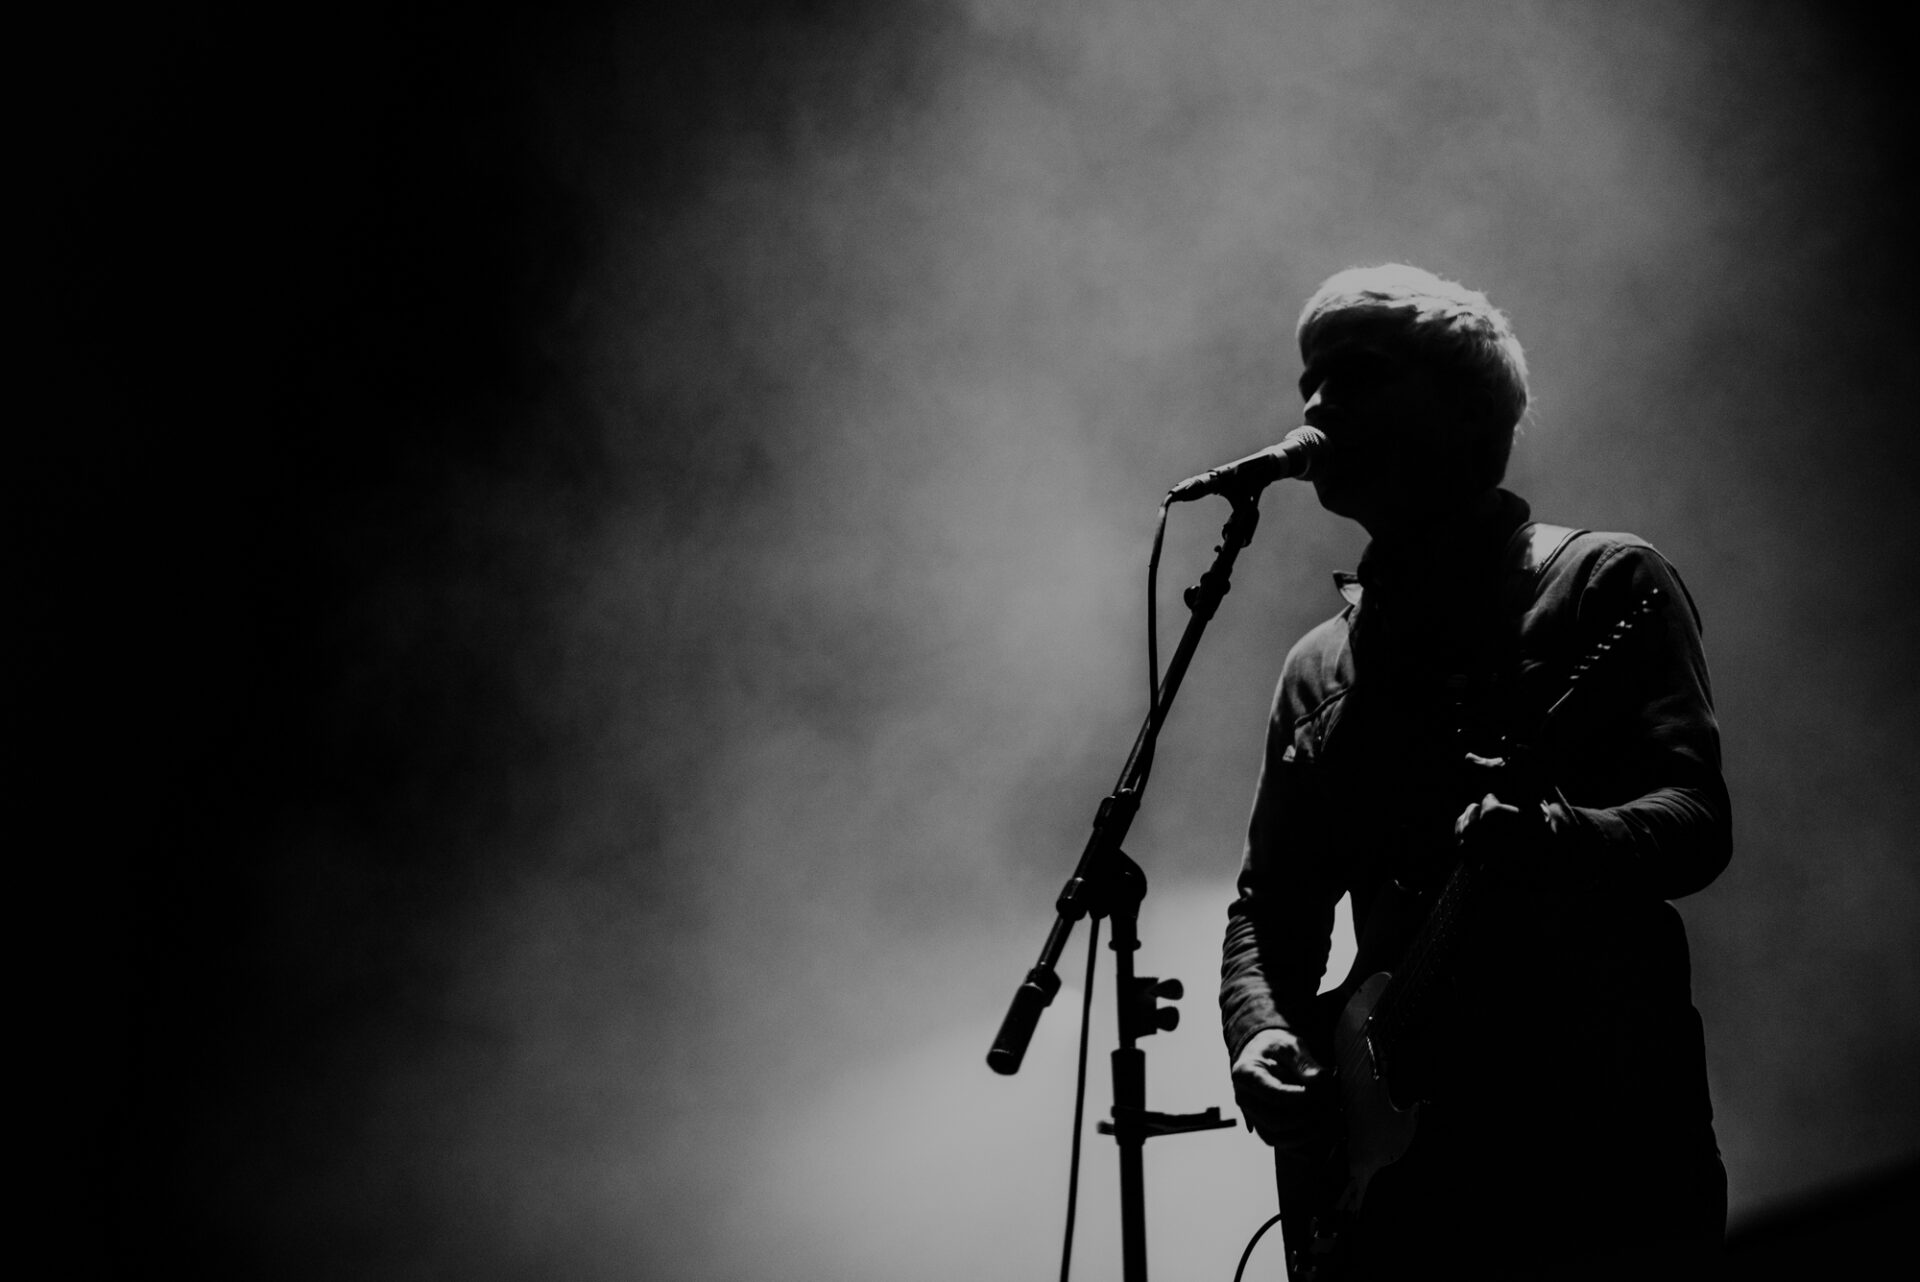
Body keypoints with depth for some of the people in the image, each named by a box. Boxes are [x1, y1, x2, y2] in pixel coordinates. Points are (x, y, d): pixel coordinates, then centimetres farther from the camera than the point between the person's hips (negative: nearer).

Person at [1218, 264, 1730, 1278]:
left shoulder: (1605, 585, 3)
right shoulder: (1317, 670, 19)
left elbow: (1696, 816, -10)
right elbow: (1268, 901, 21)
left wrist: (1559, 842, -31)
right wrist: (1262, 1032, 0)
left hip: (1601, 1147, -5)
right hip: (1398, 1157, 5)